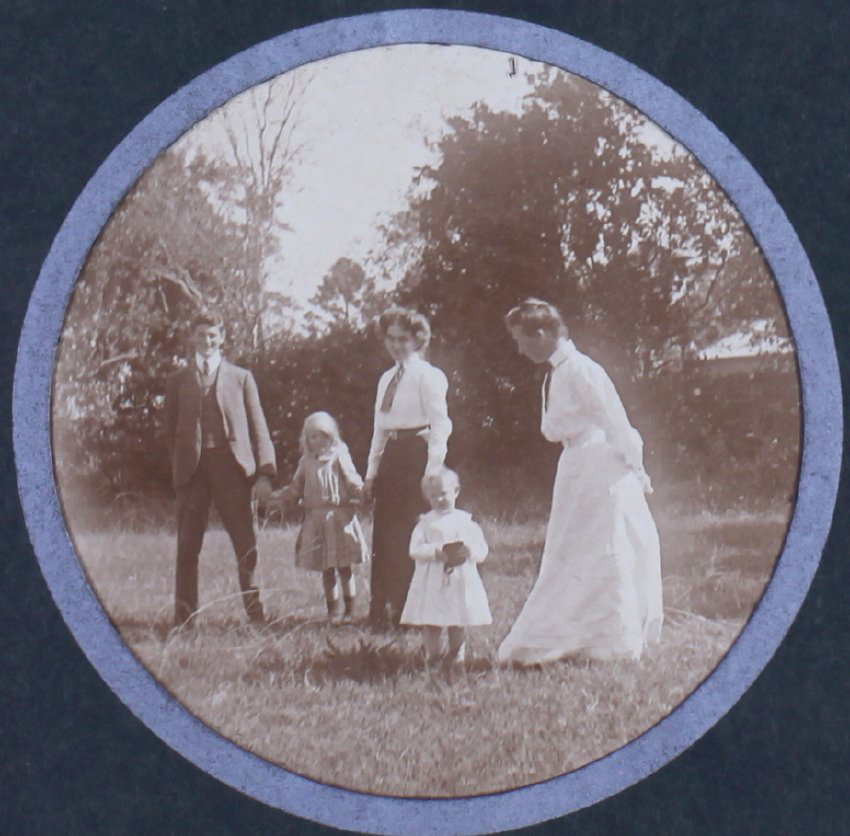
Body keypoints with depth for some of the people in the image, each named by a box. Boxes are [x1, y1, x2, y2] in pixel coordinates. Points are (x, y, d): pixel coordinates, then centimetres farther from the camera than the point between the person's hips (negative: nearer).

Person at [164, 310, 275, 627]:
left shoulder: (241, 377, 13)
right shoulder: (177, 382, 15)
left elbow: (258, 428, 8)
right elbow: (171, 432, 14)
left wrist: (264, 473, -3)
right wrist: (178, 470, 1)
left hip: (232, 467, -1)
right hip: (192, 470, 1)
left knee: (246, 547, -2)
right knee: (187, 547, 0)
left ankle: (256, 614, 5)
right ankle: (183, 618, 5)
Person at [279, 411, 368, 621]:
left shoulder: (339, 456, -2)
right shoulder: (306, 462, 10)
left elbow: (353, 482, -5)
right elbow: (297, 489, 17)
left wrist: (361, 493, -21)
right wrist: (280, 495, 4)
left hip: (339, 518, -4)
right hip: (316, 519, 4)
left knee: (344, 566, 0)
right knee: (326, 569, 7)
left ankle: (350, 609, 9)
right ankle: (332, 609, 14)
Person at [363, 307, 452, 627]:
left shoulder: (428, 376, -4)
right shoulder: (386, 379, 19)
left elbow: (440, 426, -9)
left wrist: (433, 472, -15)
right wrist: (372, 470, 15)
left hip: (418, 454, -7)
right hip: (390, 457, 7)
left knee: (413, 534, -7)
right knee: (385, 534, 7)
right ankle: (382, 609, 13)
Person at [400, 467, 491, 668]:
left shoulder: (466, 521, 6)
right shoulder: (426, 522, 4)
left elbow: (482, 550, 4)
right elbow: (415, 549, -6)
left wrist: (469, 550, -17)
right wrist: (436, 552, -20)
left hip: (461, 581, 1)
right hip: (432, 582, -1)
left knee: (458, 624, 8)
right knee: (430, 624, 1)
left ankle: (457, 654, 23)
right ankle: (431, 656, 14)